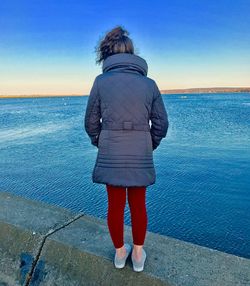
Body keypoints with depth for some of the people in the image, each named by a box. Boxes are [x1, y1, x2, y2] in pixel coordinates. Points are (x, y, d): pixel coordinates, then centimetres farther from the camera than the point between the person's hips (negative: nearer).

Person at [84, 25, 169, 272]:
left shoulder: (101, 81, -4)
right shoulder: (149, 83, 0)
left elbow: (91, 122, 1)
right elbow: (161, 123, 3)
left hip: (110, 156, -1)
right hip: (141, 156, 1)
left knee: (115, 205, 15)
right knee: (138, 205, 17)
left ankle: (120, 252, 35)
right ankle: (138, 254, 33)